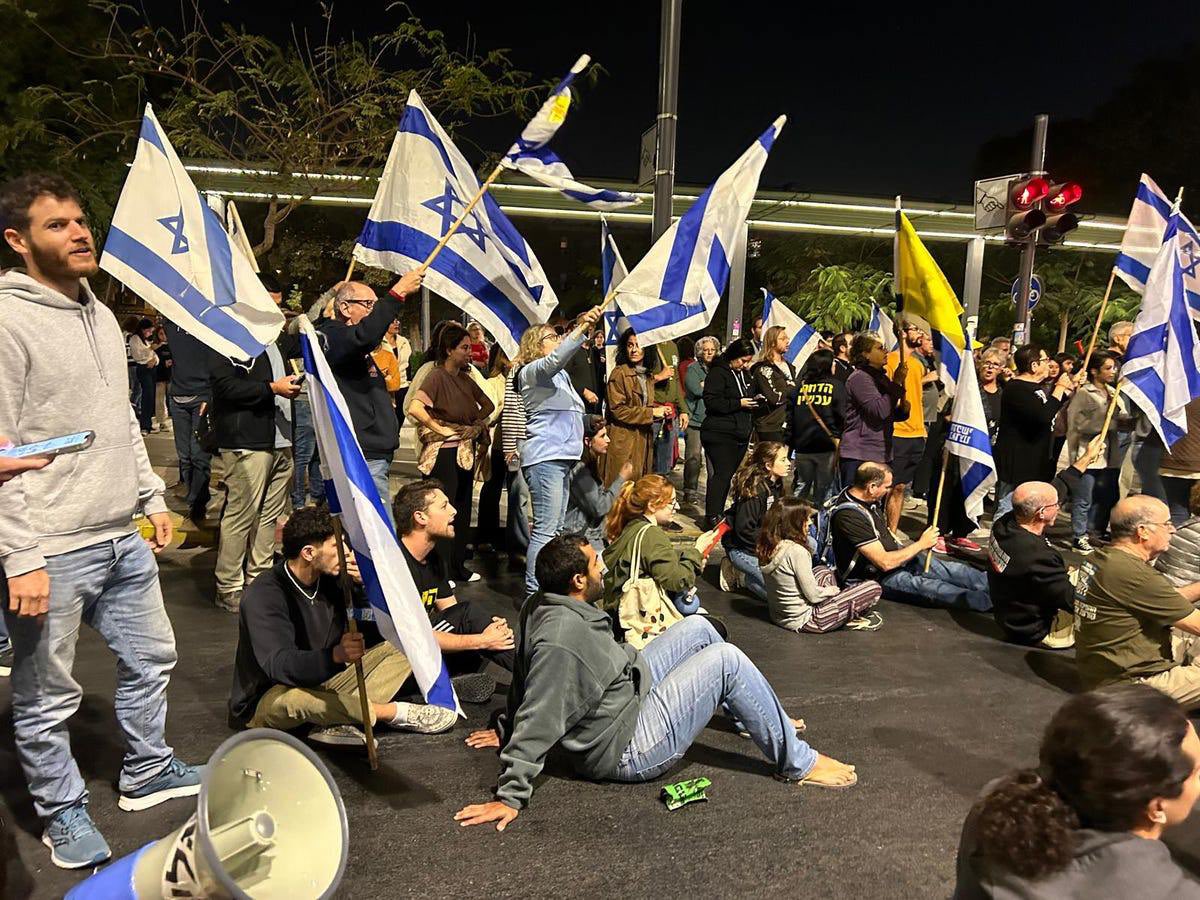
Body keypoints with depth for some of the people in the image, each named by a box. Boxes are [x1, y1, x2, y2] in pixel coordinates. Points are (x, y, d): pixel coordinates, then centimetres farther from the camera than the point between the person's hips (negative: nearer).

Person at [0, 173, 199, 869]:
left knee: (151, 656, 19)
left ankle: (148, 773, 38)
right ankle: (63, 812, 28)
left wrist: (153, 497, 17)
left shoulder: (100, 313, 12)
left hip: (124, 538, 8)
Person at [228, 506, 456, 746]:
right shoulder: (263, 596, -21)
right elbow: (279, 665, -34)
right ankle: (395, 712, -21)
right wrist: (335, 655, -52)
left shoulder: (330, 580, -2)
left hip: (322, 685, 7)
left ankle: (335, 723, -26)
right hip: (267, 699, -6)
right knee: (292, 698, -41)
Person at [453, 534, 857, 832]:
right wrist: (511, 797, -27)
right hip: (627, 748, -10)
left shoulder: (543, 606, -5)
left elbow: (528, 685, 8)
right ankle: (797, 763, 5)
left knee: (697, 627, 11)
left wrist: (507, 727, 19)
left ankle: (762, 718, 33)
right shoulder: (561, 638, -33)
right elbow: (538, 723, -31)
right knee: (726, 659, -14)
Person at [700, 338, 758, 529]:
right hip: (720, 434, -8)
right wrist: (739, 403, -18)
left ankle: (718, 512, 16)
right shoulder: (718, 373, -9)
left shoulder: (744, 374, 18)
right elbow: (712, 402, -17)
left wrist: (753, 402, 6)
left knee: (730, 474, 8)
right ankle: (712, 516, -7)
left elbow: (748, 396, 30)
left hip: (741, 434, 8)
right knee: (722, 473, -12)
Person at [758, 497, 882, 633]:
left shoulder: (766, 547, -3)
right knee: (874, 588, -5)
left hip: (778, 615, 8)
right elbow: (813, 596, -19)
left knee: (823, 571, 30)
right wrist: (831, 590, -1)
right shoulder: (796, 551, -26)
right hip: (802, 620, -8)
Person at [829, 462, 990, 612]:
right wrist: (921, 544, -18)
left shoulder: (867, 498, 0)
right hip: (873, 577, -10)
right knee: (923, 586, -28)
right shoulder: (849, 516, -30)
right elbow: (885, 563, -29)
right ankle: (988, 601, -30)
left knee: (949, 569, -4)